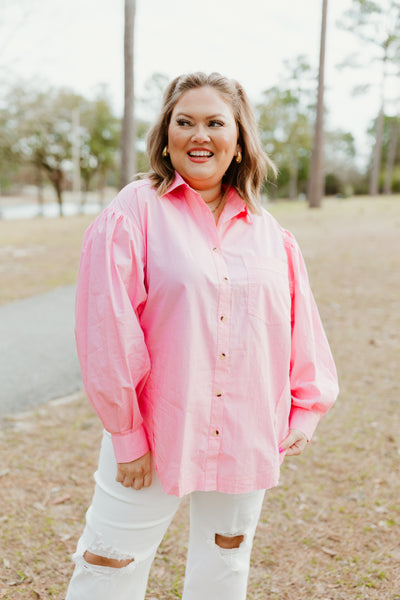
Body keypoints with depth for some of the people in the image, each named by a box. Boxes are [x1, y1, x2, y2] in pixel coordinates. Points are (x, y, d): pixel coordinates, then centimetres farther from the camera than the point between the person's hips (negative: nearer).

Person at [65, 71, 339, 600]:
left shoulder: (268, 232, 4)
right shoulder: (132, 215, -9)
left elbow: (301, 328, 10)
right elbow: (109, 335, -13)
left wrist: (306, 410, 8)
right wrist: (127, 435, -12)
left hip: (247, 443, 4)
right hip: (156, 435, -3)